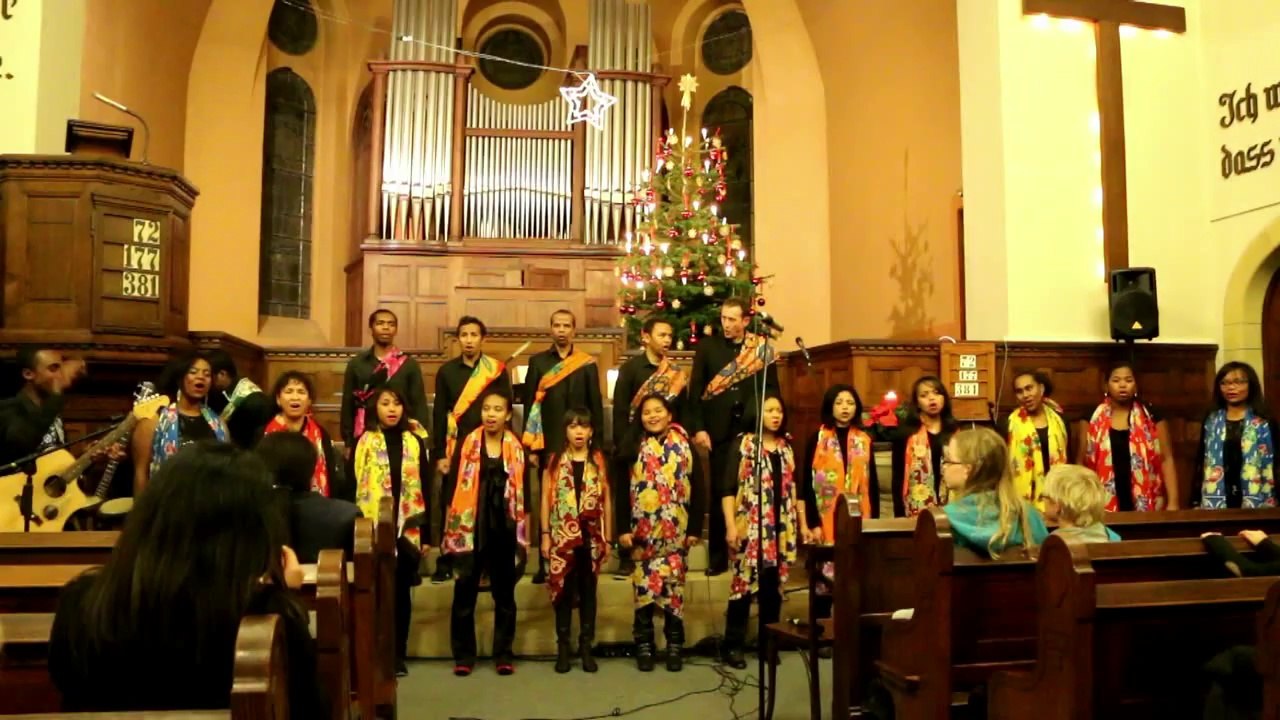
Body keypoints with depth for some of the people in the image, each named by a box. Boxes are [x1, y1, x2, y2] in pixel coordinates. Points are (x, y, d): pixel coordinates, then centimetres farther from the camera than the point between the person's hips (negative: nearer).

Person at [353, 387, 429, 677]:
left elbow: (424, 488, 6)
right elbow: (354, 487, 0)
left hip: (407, 530, 1)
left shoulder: (415, 441, 5)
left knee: (401, 591, 8)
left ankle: (399, 655, 18)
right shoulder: (365, 442, 1)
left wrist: (426, 533, 4)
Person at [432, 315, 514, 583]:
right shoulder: (446, 371, 4)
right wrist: (440, 454, -1)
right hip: (456, 448, 1)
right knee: (450, 506, 4)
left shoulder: (497, 370, 1)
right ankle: (445, 563, 14)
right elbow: (439, 414, 4)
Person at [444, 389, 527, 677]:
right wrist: (450, 526, -5)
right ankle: (463, 655, 16)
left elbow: (522, 491, 5)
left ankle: (504, 653, 19)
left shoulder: (516, 448, 2)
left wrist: (523, 532, 3)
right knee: (465, 592, 4)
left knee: (504, 593, 9)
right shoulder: (467, 443, -2)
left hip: (503, 528, 1)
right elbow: (452, 484, -1)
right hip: (470, 527, -1)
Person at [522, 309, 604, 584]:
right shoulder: (537, 362, 5)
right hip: (547, 445, 0)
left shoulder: (587, 364, 5)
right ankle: (546, 564, 12)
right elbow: (529, 405, 3)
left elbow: (596, 407, 4)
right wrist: (530, 446, -3)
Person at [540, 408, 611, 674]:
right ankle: (563, 647, 13)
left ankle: (586, 646, 16)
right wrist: (545, 534, -3)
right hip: (562, 536, -1)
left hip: (591, 536, 1)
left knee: (588, 591, 7)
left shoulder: (599, 461, 5)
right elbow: (546, 499, 3)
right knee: (563, 591, 4)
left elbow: (606, 500, 6)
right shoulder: (554, 461, 3)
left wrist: (607, 538, 5)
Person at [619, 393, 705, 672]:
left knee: (674, 587, 4)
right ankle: (644, 646, 13)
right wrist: (623, 529, -7)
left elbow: (697, 488, 3)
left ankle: (675, 645, 15)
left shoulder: (684, 446, 4)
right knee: (643, 587, 2)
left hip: (676, 532, 0)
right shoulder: (633, 448, 2)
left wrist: (695, 528, -2)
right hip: (642, 532, 0)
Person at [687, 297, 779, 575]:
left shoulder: (761, 348, 5)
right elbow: (695, 389, 1)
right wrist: (697, 428, -7)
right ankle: (718, 556, 13)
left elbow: (772, 389, 6)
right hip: (720, 431, 0)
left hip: (753, 431, 0)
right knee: (720, 493, 5)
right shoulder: (708, 346, 4)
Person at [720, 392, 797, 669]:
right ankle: (733, 646, 6)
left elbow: (794, 490, 16)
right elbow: (728, 489, -6)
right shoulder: (744, 445, -2)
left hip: (781, 529, 5)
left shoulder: (787, 448, 13)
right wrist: (731, 526, -14)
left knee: (773, 588, 8)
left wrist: (803, 525, 12)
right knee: (744, 585, -4)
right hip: (750, 528, -4)